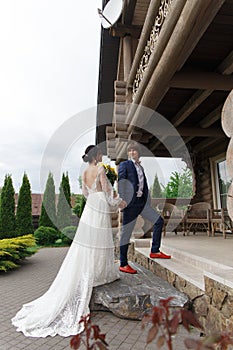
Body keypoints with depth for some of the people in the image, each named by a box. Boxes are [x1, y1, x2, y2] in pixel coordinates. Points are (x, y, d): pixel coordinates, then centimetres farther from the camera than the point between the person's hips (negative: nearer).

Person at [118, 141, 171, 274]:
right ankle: (123, 264, 11)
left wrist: (148, 202, 15)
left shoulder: (140, 167, 17)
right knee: (126, 233, -1)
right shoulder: (124, 165, -4)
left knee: (159, 220, 8)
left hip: (142, 202, 8)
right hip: (131, 203, -7)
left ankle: (155, 251, 19)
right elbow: (120, 183, -13)